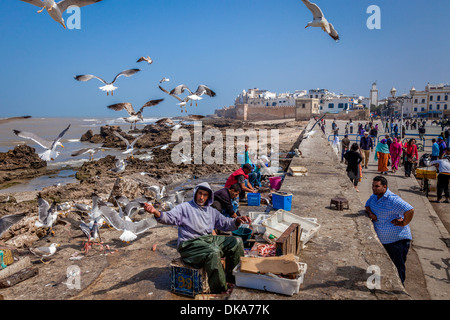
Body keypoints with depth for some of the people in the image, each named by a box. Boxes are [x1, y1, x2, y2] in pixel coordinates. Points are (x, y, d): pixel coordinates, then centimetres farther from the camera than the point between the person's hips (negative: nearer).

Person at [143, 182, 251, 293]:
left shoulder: (211, 211, 20)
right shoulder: (185, 207, 2)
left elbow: (226, 223, 18)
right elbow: (170, 217, -12)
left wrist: (237, 220, -3)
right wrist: (155, 212, -32)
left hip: (208, 239, 7)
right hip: (189, 244, -7)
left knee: (236, 241, 1)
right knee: (213, 252, -35)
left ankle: (230, 275, 13)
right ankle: (219, 291, -25)